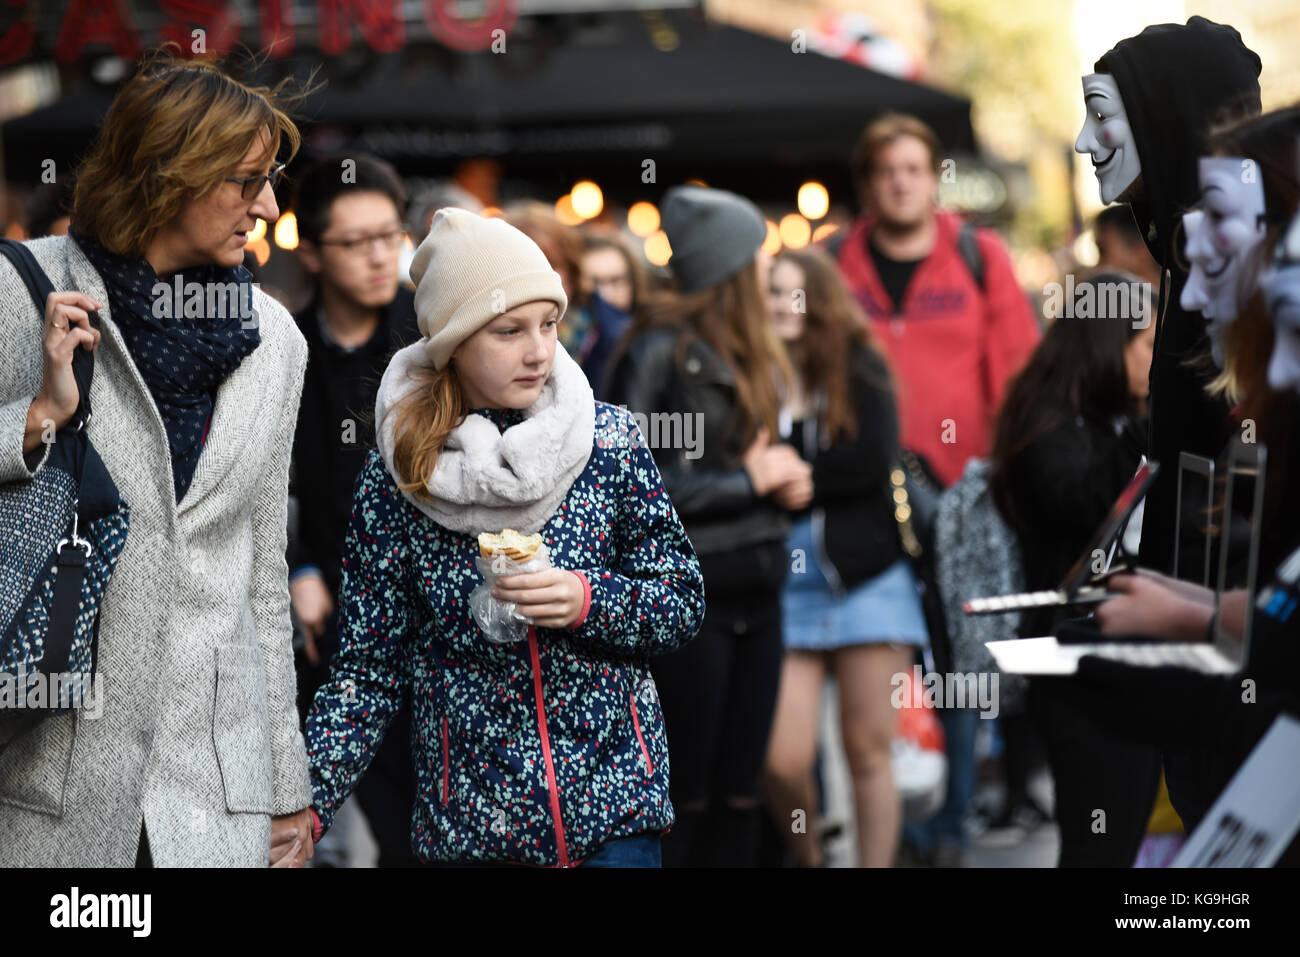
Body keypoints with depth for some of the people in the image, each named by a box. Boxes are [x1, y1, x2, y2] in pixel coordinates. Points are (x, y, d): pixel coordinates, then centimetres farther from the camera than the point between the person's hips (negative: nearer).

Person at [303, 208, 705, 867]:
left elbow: (684, 605, 2)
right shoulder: (393, 481, -4)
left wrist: (589, 601, -17)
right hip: (466, 826, 0)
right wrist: (304, 806, -13)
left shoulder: (611, 442, -2)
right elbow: (367, 669, -1)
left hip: (615, 812, 0)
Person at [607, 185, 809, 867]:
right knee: (681, 799, -1)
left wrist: (785, 478, -1)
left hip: (755, 592, 7)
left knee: (738, 797, 9)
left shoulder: (748, 352, 13)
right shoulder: (660, 349, -11)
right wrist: (748, 479, -12)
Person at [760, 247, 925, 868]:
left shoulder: (859, 367, 3)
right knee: (782, 762, -7)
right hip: (783, 589, 0)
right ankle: (807, 862, 18)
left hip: (867, 582, 0)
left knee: (868, 752, 3)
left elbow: (873, 461, -9)